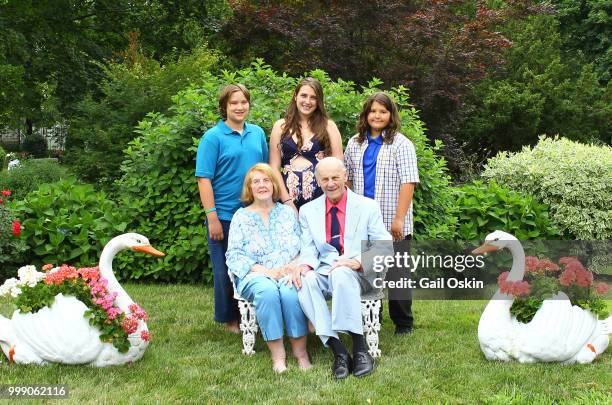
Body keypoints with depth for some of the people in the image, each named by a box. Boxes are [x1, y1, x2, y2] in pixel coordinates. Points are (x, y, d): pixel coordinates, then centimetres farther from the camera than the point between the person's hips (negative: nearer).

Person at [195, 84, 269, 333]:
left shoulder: (257, 133, 8)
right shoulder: (213, 137, -7)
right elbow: (204, 179, -10)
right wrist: (212, 217, -15)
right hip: (225, 216, -4)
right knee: (226, 270, 5)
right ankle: (230, 319, 20)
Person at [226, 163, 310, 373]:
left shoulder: (287, 212, 18)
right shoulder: (241, 217, 12)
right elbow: (234, 255, 2)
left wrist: (296, 264, -11)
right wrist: (264, 271, -12)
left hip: (288, 273, 1)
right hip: (255, 275, -1)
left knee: (290, 292, -34)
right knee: (267, 290, -36)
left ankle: (301, 352, -25)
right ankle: (277, 355, -30)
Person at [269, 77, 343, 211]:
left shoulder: (328, 126, 7)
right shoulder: (281, 126, 9)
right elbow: (274, 167, 4)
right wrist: (287, 201, -5)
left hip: (320, 197, -1)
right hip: (287, 198, 1)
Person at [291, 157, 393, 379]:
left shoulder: (368, 207, 7)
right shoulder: (308, 211, 15)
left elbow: (384, 248, 0)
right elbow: (308, 249, 8)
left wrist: (359, 262, -19)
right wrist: (304, 264, -17)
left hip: (359, 275, -3)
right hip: (323, 273, 3)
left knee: (341, 274, -38)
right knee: (305, 280, -32)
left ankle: (360, 349, -33)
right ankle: (338, 350, -32)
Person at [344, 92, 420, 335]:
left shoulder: (400, 144, -3)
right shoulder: (354, 144, 12)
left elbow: (408, 183, -10)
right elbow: (346, 179, 17)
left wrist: (399, 219, -16)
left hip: (391, 223, -4)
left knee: (395, 274, 2)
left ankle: (403, 324, 16)